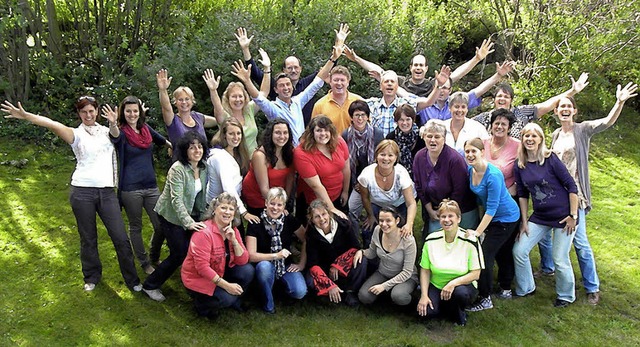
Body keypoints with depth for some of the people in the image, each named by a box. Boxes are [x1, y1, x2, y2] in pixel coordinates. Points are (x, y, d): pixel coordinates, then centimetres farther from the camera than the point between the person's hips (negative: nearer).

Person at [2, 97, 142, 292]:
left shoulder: (106, 131, 14)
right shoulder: (77, 134, -2)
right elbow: (53, 125, -18)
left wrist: (113, 123, -12)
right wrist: (25, 116, -35)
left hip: (107, 191, 2)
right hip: (83, 191, -2)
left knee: (121, 238, 1)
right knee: (88, 239, 10)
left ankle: (132, 280, 13)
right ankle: (92, 277, 31)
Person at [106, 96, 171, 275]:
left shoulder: (146, 129, 5)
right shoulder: (122, 132, -9)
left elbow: (160, 138, 28)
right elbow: (116, 137, -35)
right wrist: (113, 124, -54)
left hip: (151, 186, 4)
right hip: (131, 189, -4)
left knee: (161, 226, 6)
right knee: (136, 227, 10)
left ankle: (155, 257, 31)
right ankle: (144, 262, 27)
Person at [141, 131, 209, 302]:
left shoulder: (203, 167, -2)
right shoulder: (178, 169, -24)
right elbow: (177, 200, -31)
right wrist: (189, 223, -38)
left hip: (191, 215, 7)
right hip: (171, 216, -7)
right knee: (180, 254, -7)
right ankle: (150, 286, 11)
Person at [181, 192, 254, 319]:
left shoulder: (233, 231, -3)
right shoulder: (204, 232, -25)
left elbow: (243, 260, -6)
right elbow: (202, 267, -28)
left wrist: (233, 240, -22)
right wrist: (226, 285, -28)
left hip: (220, 273, 7)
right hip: (197, 278, -7)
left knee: (248, 270, -13)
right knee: (226, 298, -27)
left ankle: (234, 301, 12)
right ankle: (201, 304, 5)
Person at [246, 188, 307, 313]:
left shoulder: (290, 220, -6)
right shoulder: (255, 224, -13)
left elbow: (306, 241, 5)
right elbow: (251, 256, -17)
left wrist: (301, 264, -1)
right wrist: (276, 255, -26)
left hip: (286, 266, 2)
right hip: (266, 267, -2)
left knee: (300, 292, -24)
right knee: (264, 266, -38)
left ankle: (281, 284, 12)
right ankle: (268, 303, -12)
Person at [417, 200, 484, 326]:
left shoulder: (470, 241, -13)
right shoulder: (431, 240, -5)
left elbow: (475, 274, -13)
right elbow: (425, 270, -1)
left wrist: (453, 283, -27)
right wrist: (424, 295, -11)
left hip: (462, 284, -2)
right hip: (436, 286, 2)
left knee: (461, 293, -37)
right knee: (426, 311, -25)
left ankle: (458, 312, 0)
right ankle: (450, 310, 9)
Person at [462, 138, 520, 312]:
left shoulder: (493, 175, -30)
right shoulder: (470, 170, -5)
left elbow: (492, 208, -28)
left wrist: (478, 232, -28)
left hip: (506, 218, -8)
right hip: (491, 216, 8)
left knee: (485, 255, -10)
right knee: (501, 252, 22)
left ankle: (485, 299, 3)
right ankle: (506, 289, 40)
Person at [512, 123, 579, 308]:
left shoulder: (550, 159, -15)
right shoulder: (520, 166, -1)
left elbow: (571, 186, -13)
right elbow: (523, 195, 7)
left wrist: (573, 216, -13)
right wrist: (524, 221, 5)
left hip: (563, 215, -5)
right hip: (539, 216, 5)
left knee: (560, 259, 1)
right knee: (519, 250, 3)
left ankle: (566, 296, 26)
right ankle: (525, 289, 24)